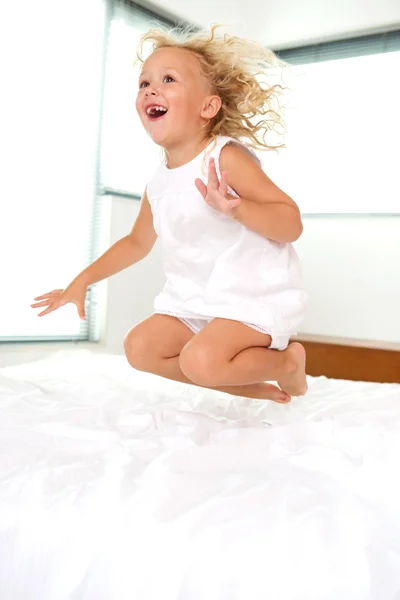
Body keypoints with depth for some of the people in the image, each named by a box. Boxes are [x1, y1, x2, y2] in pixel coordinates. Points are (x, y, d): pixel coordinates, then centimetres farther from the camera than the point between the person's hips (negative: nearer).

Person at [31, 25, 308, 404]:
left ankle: (288, 360, 3)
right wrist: (83, 280, 17)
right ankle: (253, 386, 10)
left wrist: (235, 208, -38)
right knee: (140, 348, 5)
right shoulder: (157, 185, 4)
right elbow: (137, 242, 22)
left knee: (202, 361, -28)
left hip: (254, 294, -8)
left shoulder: (225, 158, -18)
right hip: (197, 299, 8)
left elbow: (292, 224, -21)